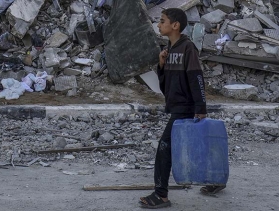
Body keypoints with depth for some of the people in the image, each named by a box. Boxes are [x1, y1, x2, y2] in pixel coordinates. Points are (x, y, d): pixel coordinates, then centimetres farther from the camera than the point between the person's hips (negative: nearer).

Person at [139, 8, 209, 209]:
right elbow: (165, 80, 16)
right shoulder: (169, 49, 12)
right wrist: (162, 65, -3)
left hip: (185, 108, -9)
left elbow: (197, 79, -18)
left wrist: (201, 109, -22)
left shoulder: (188, 47, -14)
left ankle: (161, 195, -6)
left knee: (165, 147, -11)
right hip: (175, 107, 9)